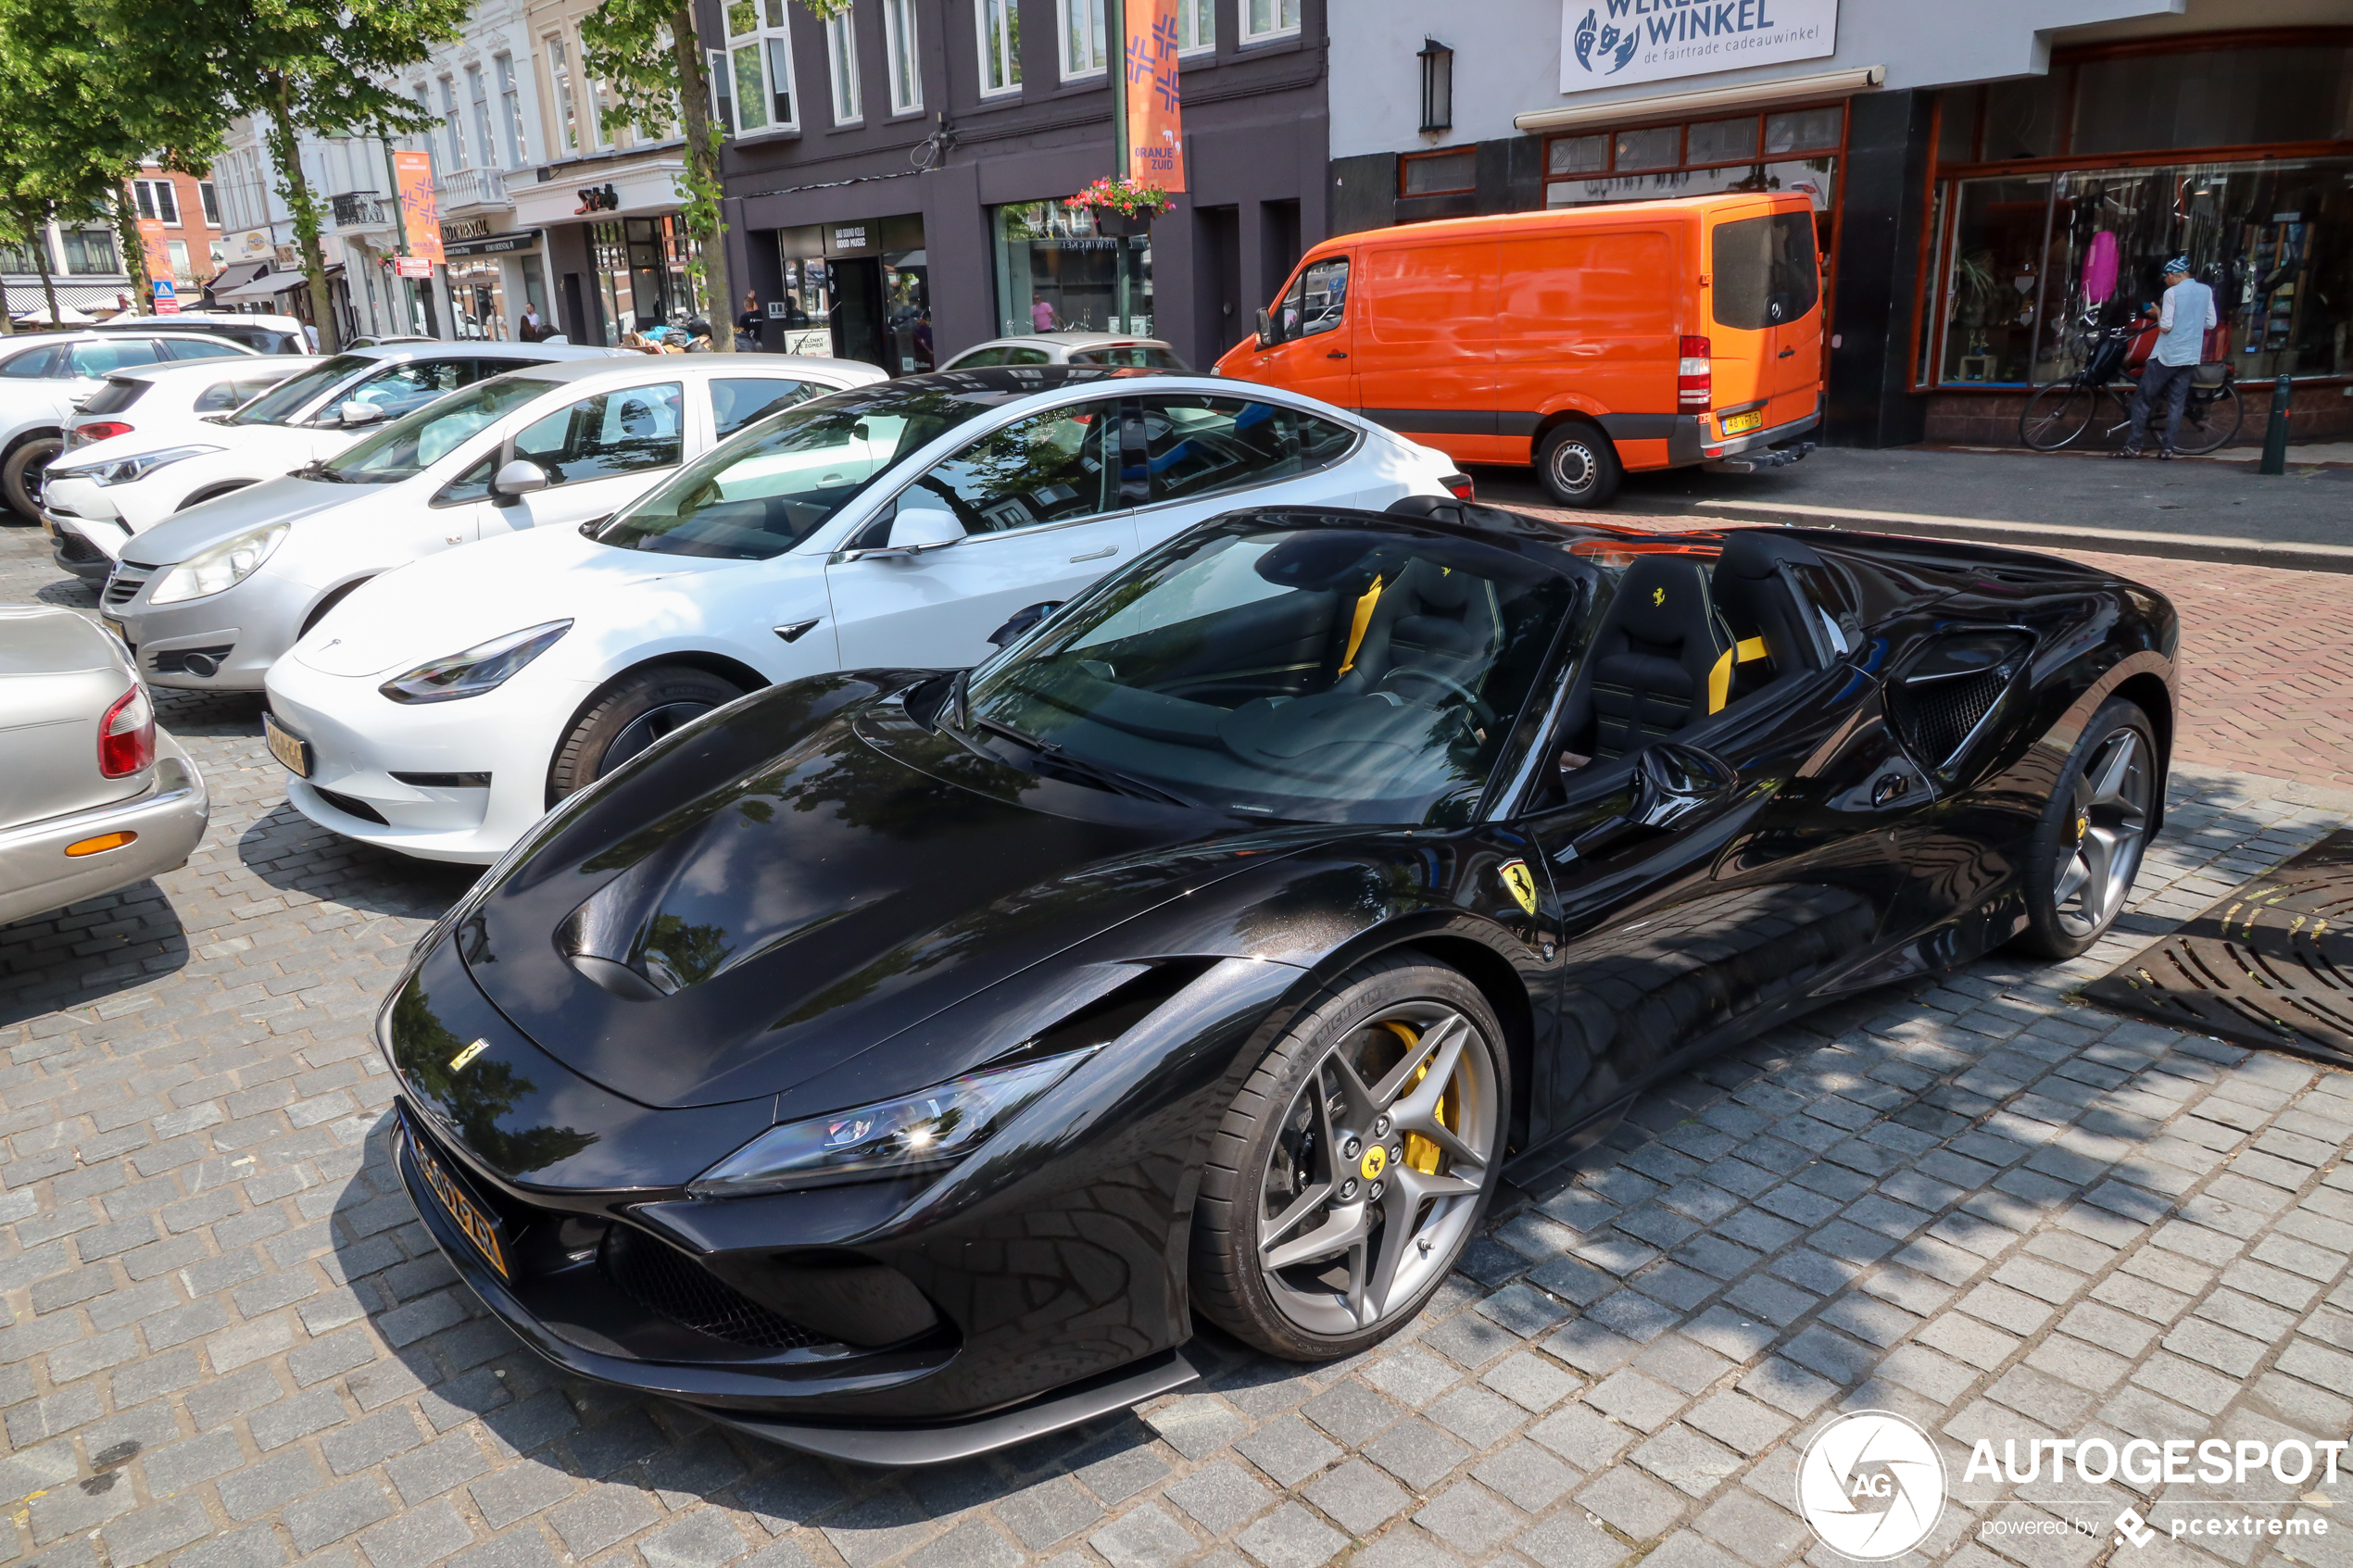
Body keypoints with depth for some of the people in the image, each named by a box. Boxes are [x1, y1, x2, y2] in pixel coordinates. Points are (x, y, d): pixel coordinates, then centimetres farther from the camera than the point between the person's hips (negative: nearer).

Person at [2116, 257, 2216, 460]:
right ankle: (2167, 448, 3)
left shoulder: (2172, 293, -11)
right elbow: (2211, 323, 10)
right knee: (2176, 403, 7)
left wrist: (2158, 313, 4)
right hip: (2191, 357, 5)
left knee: (2143, 400, 2)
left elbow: (2165, 327, -14)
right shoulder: (2206, 291, 6)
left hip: (2167, 357, -5)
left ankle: (2133, 446, -1)